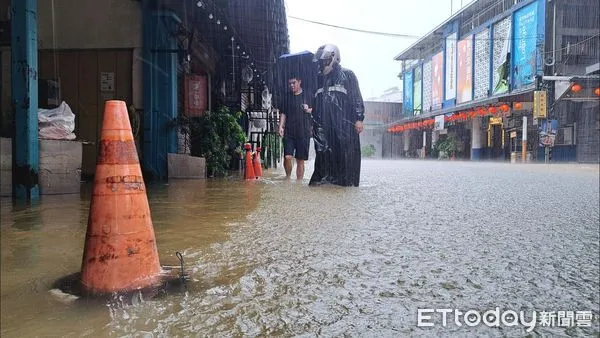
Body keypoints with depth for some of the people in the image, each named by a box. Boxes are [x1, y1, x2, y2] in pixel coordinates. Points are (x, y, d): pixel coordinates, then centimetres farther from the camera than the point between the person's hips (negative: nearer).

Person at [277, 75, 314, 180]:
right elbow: (283, 113, 12)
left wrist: (309, 110, -11)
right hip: (289, 132, 1)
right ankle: (288, 177, 11)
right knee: (287, 157, -12)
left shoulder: (307, 96, 7)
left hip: (304, 132, -1)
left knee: (300, 160, 2)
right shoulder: (287, 97, 12)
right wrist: (281, 126, 0)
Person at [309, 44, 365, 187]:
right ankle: (324, 177, 5)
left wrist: (359, 119, -9)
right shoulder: (319, 78, 21)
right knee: (323, 151, -1)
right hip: (323, 125, 5)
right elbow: (314, 101, 24)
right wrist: (312, 122, 18)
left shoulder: (347, 75, 7)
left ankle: (347, 180, 2)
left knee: (346, 153, -5)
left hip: (344, 124, -4)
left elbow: (357, 99, 1)